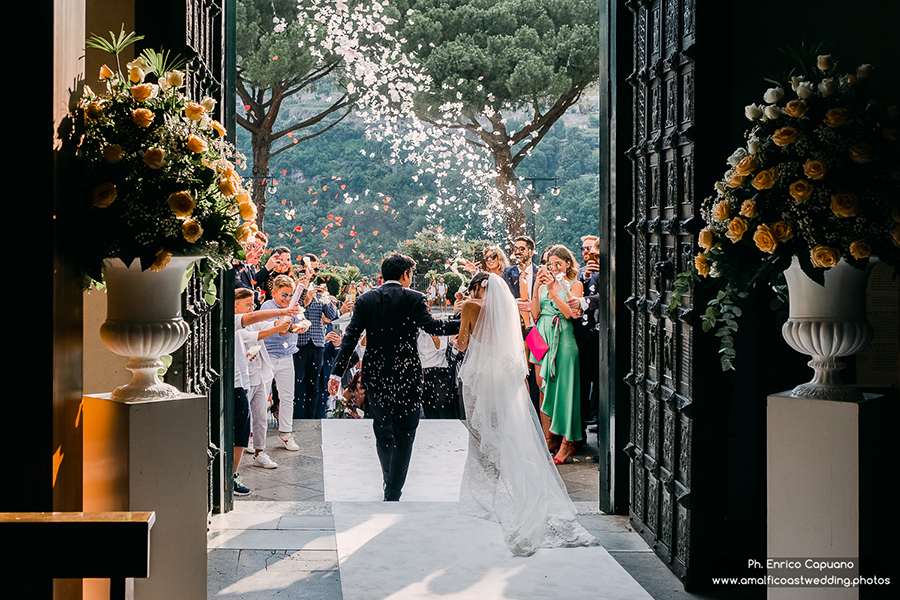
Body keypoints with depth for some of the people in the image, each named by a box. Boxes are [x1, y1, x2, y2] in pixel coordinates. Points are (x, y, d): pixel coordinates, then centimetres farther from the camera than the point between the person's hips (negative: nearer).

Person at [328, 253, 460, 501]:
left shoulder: (365, 300, 5)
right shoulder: (413, 298, -4)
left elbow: (351, 336, -1)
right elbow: (431, 325, -20)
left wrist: (337, 373, -2)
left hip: (375, 376, 3)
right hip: (407, 375, -3)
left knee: (382, 432, 19)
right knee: (404, 435, 4)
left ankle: (390, 483, 32)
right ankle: (393, 493, 1)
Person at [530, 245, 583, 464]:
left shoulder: (574, 285, 3)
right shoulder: (544, 283, 16)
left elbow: (568, 312, -11)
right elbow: (535, 314, 6)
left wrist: (552, 290, -13)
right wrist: (537, 288, -3)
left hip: (563, 340, -5)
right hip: (543, 338, 5)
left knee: (563, 388, -7)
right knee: (543, 389, 3)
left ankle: (567, 442, -2)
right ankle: (548, 439, 9)